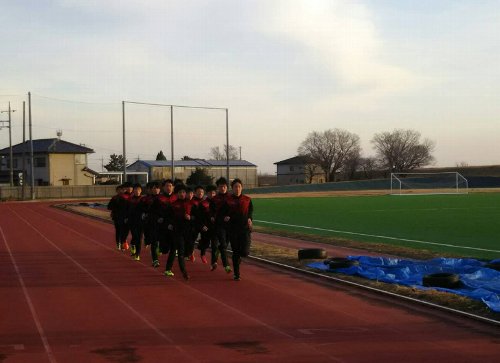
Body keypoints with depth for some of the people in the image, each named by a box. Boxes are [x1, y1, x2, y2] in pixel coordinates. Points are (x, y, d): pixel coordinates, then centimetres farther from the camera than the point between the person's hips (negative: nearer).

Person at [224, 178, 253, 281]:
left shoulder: (247, 199, 5)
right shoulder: (228, 200, 2)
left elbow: (251, 212, 15)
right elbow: (224, 213, 9)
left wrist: (249, 219, -5)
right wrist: (225, 217, -13)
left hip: (245, 227, 0)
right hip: (233, 229, 0)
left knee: (244, 252, -9)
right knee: (235, 252, 3)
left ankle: (238, 257, 28)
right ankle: (236, 274, 14)